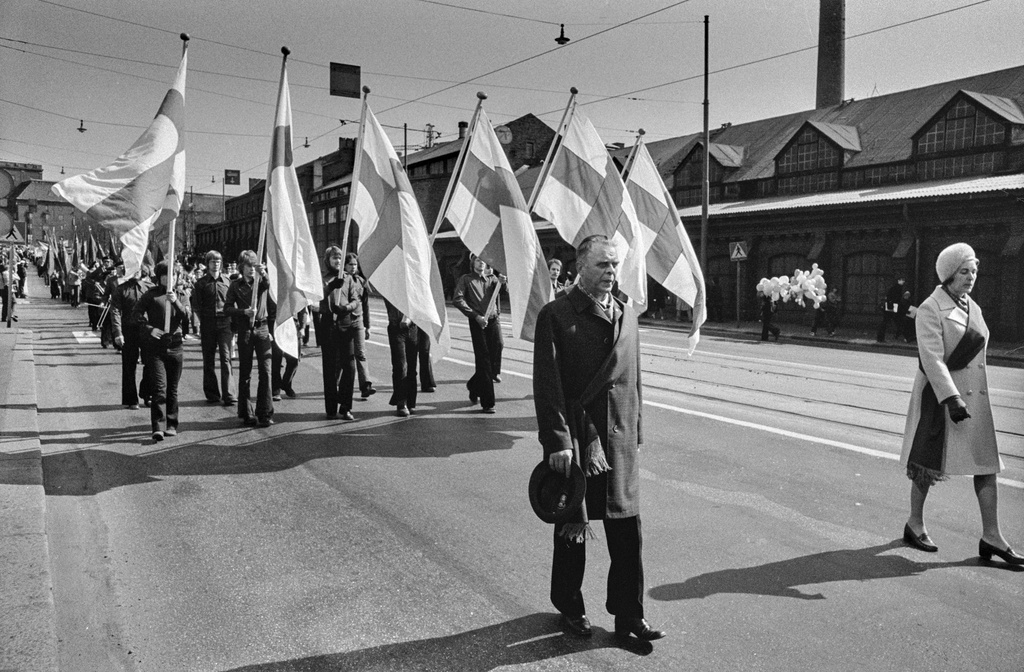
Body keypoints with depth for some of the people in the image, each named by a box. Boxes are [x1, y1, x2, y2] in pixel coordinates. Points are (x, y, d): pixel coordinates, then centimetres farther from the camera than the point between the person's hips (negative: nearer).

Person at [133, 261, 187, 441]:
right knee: (159, 387, -11)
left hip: (175, 346, 3)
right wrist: (149, 328, -12)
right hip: (155, 347, -3)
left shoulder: (179, 294, 9)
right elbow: (136, 313, 0)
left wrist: (176, 302, -19)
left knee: (172, 389, 10)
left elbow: (186, 316, -2)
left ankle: (171, 425, 20)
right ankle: (158, 428, -12)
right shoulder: (151, 295, 2)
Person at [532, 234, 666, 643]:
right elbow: (547, 385, -11)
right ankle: (570, 607, 31)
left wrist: (636, 432, 11)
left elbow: (633, 378, 14)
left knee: (627, 530, 7)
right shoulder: (556, 316, -7)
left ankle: (629, 616, 21)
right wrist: (557, 441, -16)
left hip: (620, 441, 4)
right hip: (574, 440, -4)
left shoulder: (627, 315, 10)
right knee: (572, 528, 11)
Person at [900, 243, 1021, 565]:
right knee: (929, 464, 5)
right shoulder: (931, 309, -13)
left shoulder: (972, 307, 11)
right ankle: (915, 524, 22)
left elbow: (975, 353, 18)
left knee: (987, 462, 4)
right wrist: (952, 399, -26)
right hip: (940, 394, -7)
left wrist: (968, 396, 18)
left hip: (976, 394, 7)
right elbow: (932, 359, -20)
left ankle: (991, 536, 10)